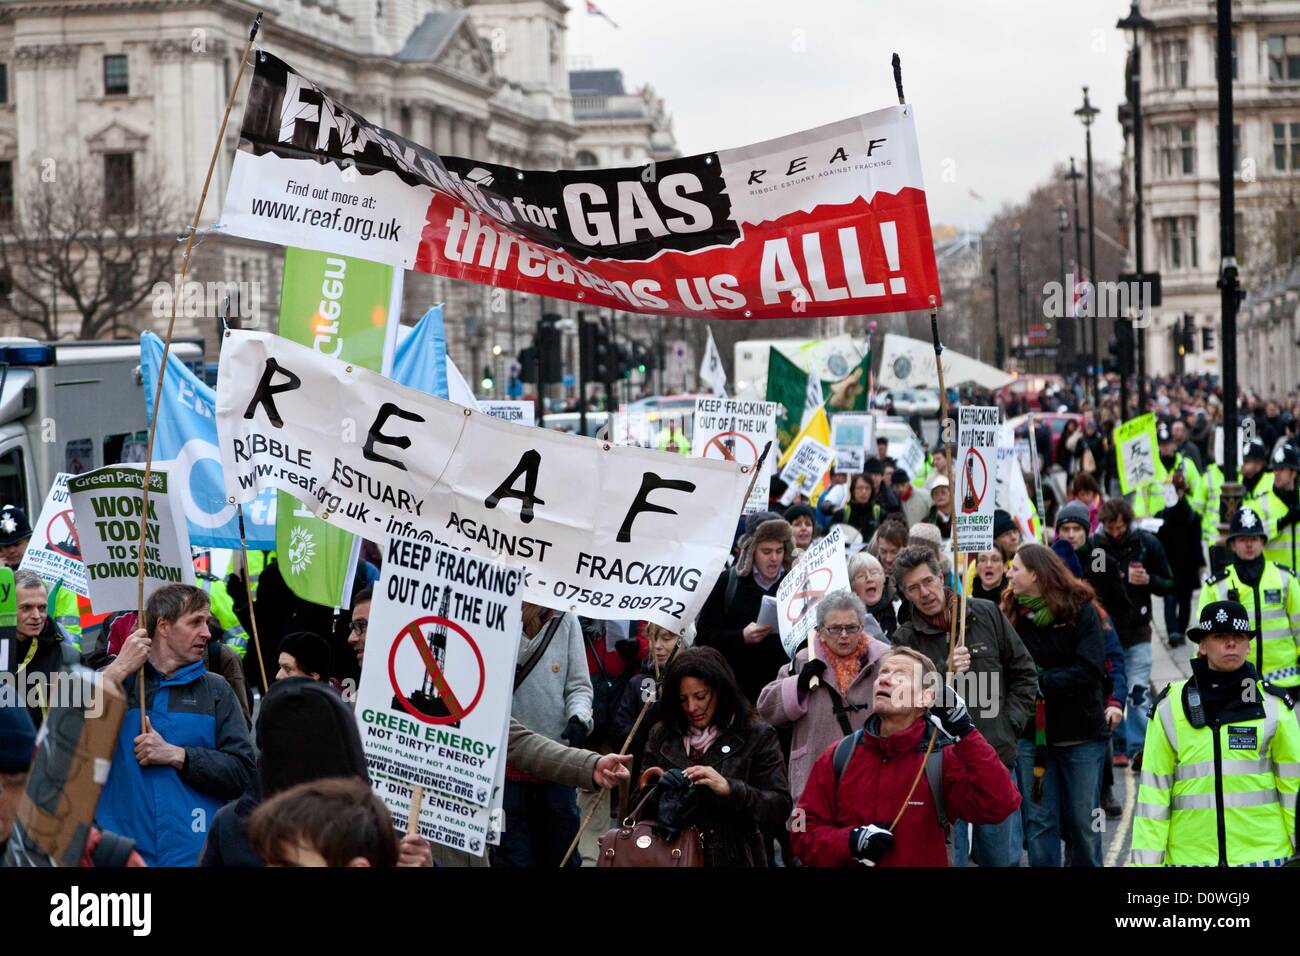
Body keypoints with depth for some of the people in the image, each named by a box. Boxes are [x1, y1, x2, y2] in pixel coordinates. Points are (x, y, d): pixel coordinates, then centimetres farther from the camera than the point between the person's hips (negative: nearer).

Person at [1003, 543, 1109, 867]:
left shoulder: (1079, 609, -6)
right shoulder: (1012, 612, 3)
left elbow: (1091, 670, -15)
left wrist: (1041, 681, -18)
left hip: (1080, 731, -2)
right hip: (1032, 731, 2)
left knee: (1084, 822, 8)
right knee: (1039, 822, 6)